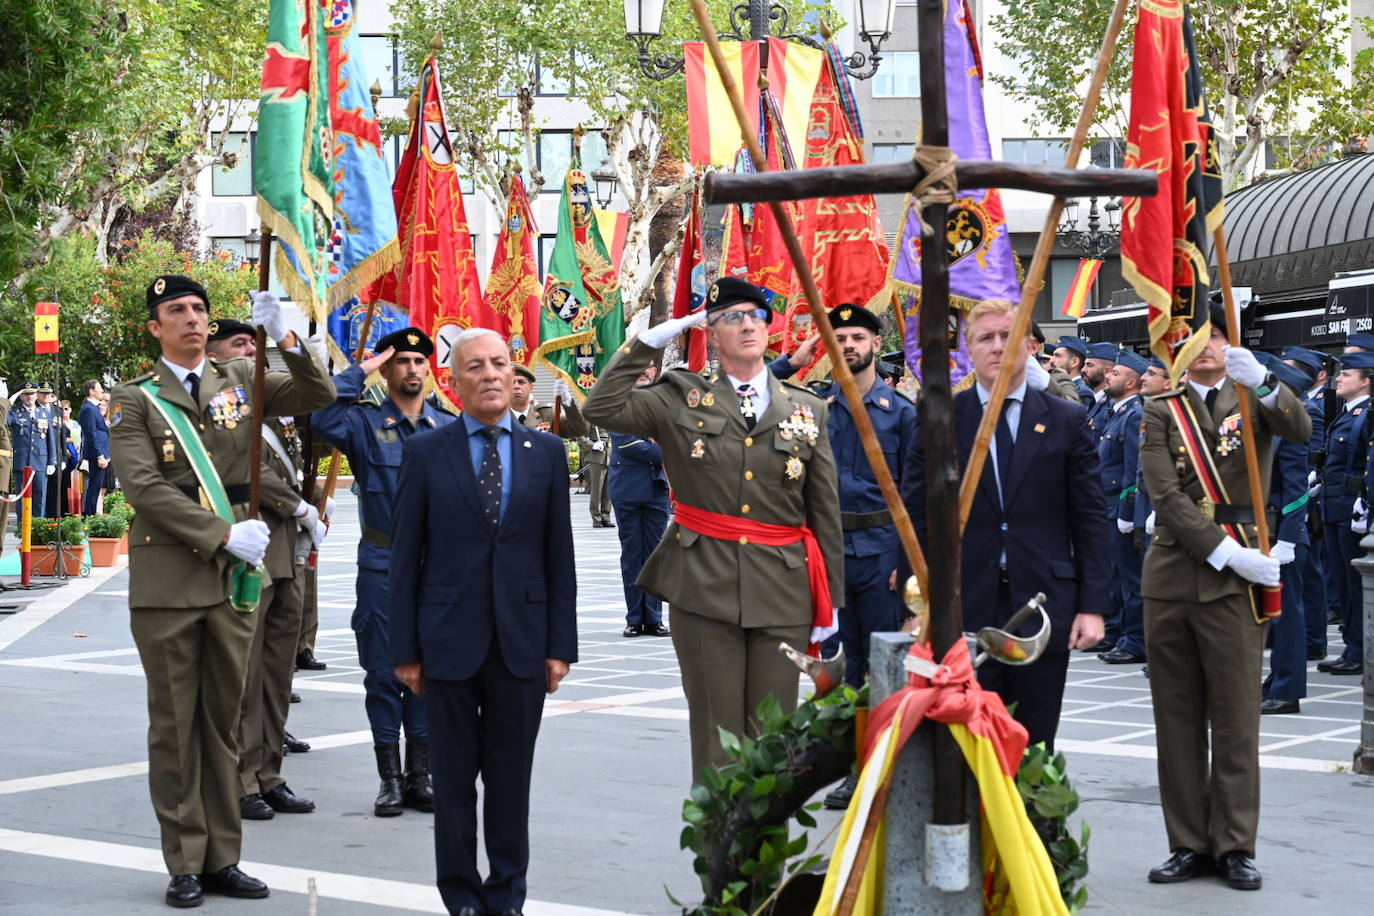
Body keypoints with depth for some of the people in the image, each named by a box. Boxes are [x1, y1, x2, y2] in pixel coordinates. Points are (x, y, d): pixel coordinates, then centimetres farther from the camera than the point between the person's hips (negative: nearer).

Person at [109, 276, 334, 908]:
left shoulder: (239, 381, 10)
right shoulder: (135, 400, -1)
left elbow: (318, 396, 5)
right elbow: (144, 487, -12)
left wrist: (284, 339, -12)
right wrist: (224, 533, -17)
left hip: (232, 576, 4)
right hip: (166, 581, -3)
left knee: (224, 722, 9)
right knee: (175, 726, 3)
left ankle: (222, 859, 16)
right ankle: (184, 865, 9)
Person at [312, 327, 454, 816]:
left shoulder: (449, 428, 7)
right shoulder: (366, 422, -1)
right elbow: (323, 417, -22)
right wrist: (360, 371, -14)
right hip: (383, 567, -2)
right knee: (384, 672, 3)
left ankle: (420, 776, 16)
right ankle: (390, 779, 11)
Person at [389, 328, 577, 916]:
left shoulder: (546, 453, 6)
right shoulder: (425, 453, 1)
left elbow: (559, 555, 5)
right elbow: (405, 558, 1)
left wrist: (560, 645, 1)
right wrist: (405, 649, -3)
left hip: (522, 641, 1)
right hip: (450, 640, -1)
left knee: (512, 776, 8)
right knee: (454, 778, 6)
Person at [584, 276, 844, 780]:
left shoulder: (807, 409, 9)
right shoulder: (682, 398, 5)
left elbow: (826, 510, 10)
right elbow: (602, 408, -9)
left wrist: (829, 598, 9)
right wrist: (651, 339, -6)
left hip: (782, 593, 2)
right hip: (704, 587, -2)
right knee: (717, 736, 1)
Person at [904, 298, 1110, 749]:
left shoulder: (1067, 420, 5)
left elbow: (1091, 519, 4)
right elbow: (916, 517, 4)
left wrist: (1093, 605, -2)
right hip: (962, 609, 0)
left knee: (1035, 747, 6)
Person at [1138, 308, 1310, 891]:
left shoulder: (1252, 398, 6)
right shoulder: (1161, 412, 9)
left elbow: (1300, 430, -17)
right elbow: (1166, 497, -4)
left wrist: (1260, 380, -34)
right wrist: (1226, 553, -15)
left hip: (1235, 580, -2)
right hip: (1171, 575, 2)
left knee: (1236, 716, -1)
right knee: (1177, 717, 6)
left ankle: (1235, 846, 7)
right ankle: (1189, 844, 13)